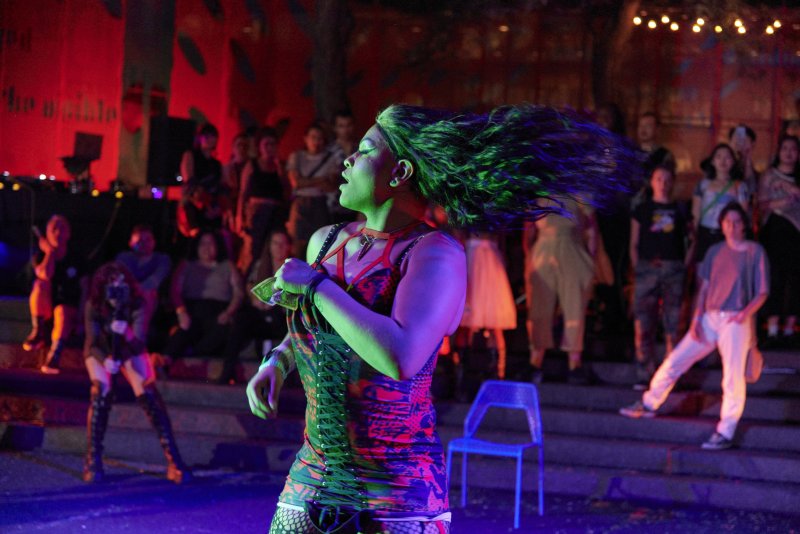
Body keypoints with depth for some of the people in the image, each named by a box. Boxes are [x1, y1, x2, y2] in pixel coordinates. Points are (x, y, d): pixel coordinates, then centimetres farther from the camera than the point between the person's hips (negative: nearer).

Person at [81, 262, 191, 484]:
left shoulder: (137, 305, -29)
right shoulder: (94, 306, -28)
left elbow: (139, 344, -33)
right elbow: (92, 344, -25)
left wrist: (126, 335, -54)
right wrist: (105, 361, -45)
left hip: (129, 350, 0)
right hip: (100, 352, 0)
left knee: (148, 394, -17)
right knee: (100, 393, -24)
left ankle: (173, 461, -15)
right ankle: (93, 461, -15)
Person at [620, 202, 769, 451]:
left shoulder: (755, 252, 1)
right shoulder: (715, 251, 13)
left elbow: (762, 292, -1)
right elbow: (704, 288, 13)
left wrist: (746, 311, -18)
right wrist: (696, 319, 1)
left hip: (736, 321, -4)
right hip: (709, 318, 4)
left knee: (733, 377, -10)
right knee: (674, 361, 4)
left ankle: (725, 433, -4)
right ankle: (649, 405, 21)